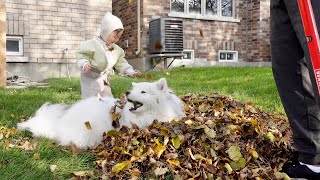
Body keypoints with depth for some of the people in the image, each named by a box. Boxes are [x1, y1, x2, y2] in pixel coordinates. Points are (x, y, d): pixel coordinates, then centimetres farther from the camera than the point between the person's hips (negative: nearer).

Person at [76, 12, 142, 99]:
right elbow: (82, 56, -14)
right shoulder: (92, 44, -16)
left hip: (104, 82, 7)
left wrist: (131, 72, 2)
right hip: (91, 80, -7)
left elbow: (121, 63, 14)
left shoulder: (116, 49, 7)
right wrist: (84, 65, -34)